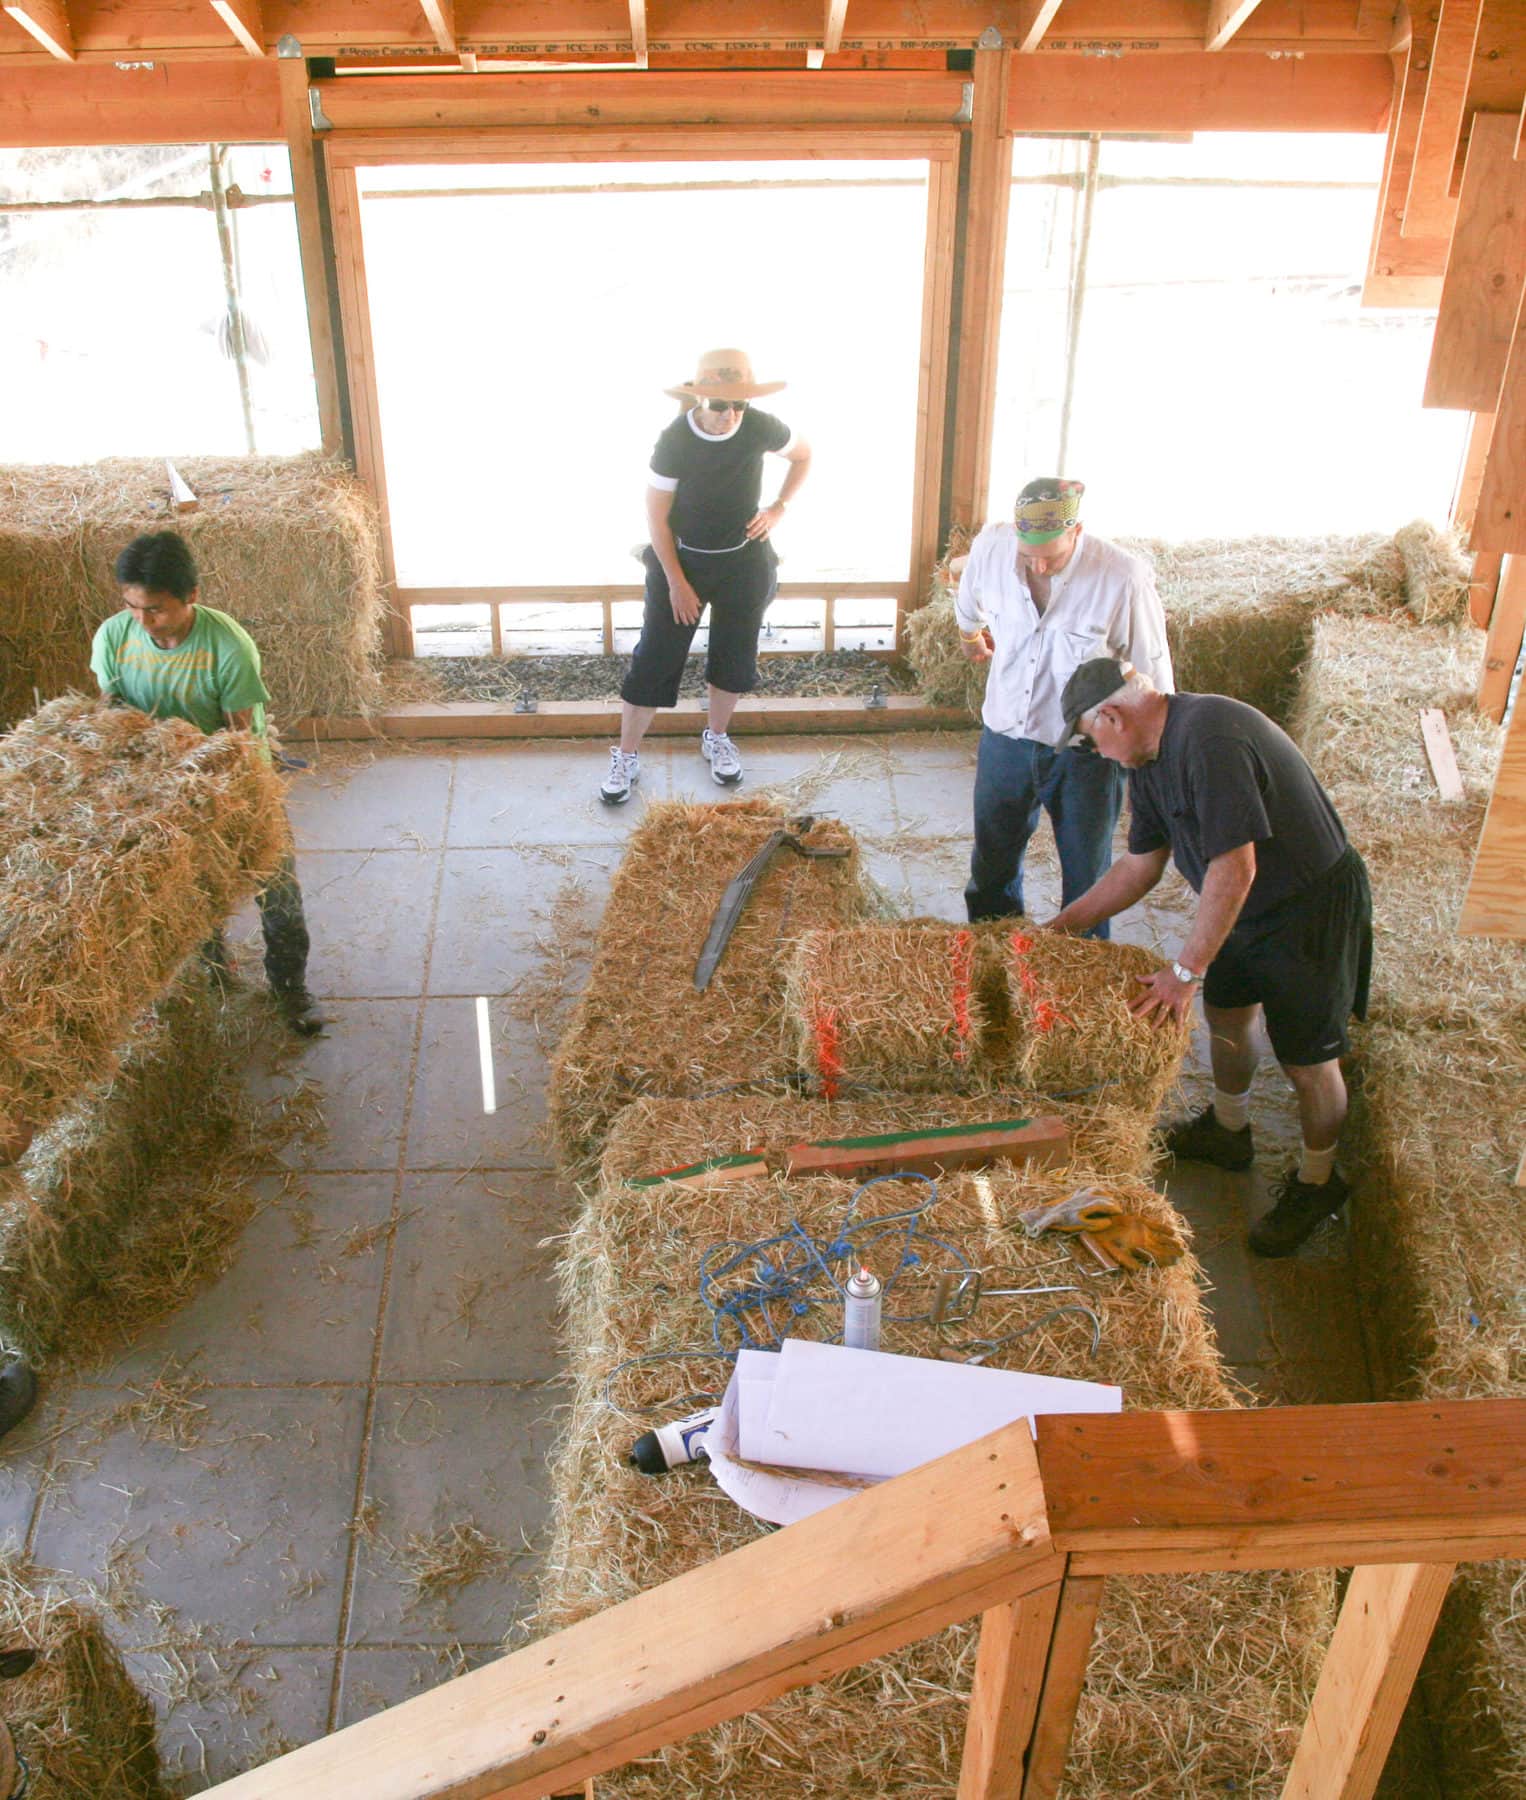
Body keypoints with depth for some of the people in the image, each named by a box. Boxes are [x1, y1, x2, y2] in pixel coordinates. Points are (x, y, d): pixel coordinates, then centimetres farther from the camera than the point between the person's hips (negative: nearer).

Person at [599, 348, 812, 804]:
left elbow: (803, 455, 8)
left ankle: (717, 739, 39)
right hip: (681, 560, -2)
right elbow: (657, 516, -13)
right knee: (654, 659, -1)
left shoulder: (760, 428, -14)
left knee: (735, 658, 14)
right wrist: (677, 583, -13)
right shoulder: (674, 440, -20)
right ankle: (626, 758, 14)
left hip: (744, 561, 3)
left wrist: (779, 507, -5)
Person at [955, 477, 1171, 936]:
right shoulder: (992, 547, -13)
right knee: (992, 864, 20)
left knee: (1087, 877, 11)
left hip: (1084, 754, -4)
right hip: (1006, 738, 4)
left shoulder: (1124, 579, -24)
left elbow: (1152, 681, -12)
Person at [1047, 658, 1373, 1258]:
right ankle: (1228, 1130, 47)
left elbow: (1234, 870, -32)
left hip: (1312, 908, -9)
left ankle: (1316, 1183, 26)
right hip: (1245, 904, 9)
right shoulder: (1151, 757, 1)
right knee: (1226, 1010, 23)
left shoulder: (1210, 740, -31)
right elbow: (1140, 865, 9)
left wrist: (1185, 972, -26)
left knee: (1307, 1062, 4)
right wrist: (1058, 927, 8)